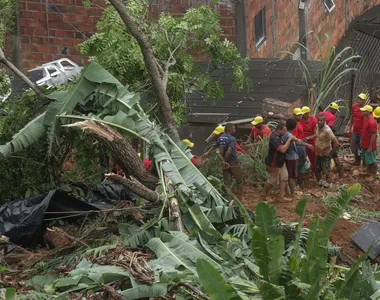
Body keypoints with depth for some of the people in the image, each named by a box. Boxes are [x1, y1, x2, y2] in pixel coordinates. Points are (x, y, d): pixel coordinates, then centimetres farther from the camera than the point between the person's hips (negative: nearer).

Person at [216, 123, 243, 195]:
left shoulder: (219, 139, 3)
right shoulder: (232, 139, -18)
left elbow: (218, 152, -5)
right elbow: (229, 152, -27)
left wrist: (223, 162, -11)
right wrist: (225, 160, -12)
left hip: (225, 165, 6)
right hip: (234, 164, -6)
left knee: (227, 183, 9)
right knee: (239, 181, 14)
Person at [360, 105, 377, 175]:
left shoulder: (371, 122, -27)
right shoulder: (365, 118, 2)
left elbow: (373, 135, -24)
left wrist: (370, 147, -21)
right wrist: (362, 141, 19)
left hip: (369, 146, -9)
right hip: (365, 145, 9)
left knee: (371, 161, 5)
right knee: (365, 159, 21)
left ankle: (373, 175, 19)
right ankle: (368, 172, 37)